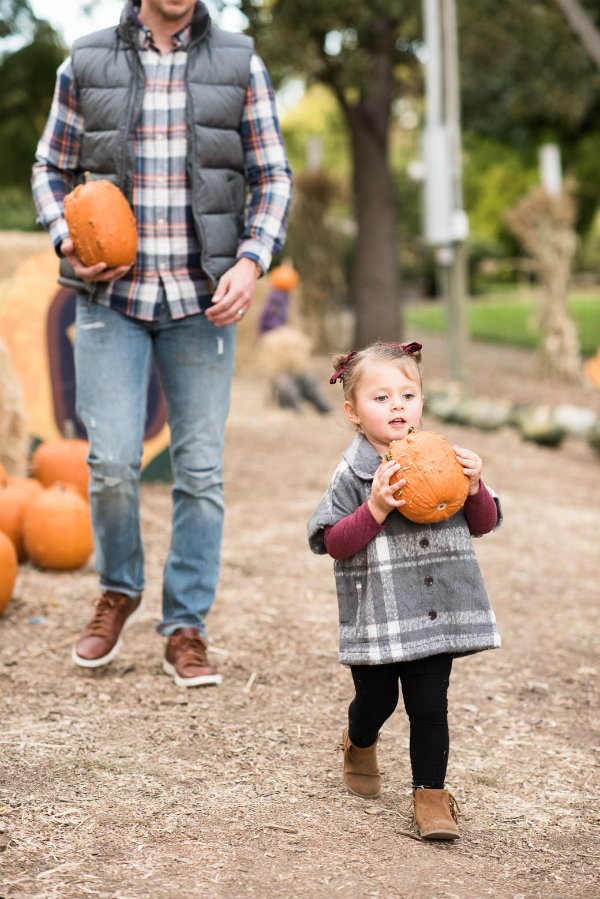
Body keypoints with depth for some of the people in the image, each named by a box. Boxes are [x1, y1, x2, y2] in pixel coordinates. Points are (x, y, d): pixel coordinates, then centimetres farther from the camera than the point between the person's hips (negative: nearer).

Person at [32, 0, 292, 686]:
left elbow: (272, 177, 5)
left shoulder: (239, 64, 3)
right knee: (112, 462, -8)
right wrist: (68, 242, -8)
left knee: (200, 469, 1)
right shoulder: (87, 64, 3)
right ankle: (119, 591, 21)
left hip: (201, 298, 0)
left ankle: (185, 630, 13)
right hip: (112, 294, 0)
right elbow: (52, 169, 11)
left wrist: (251, 263, -11)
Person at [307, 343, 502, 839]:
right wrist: (375, 509, -22)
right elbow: (332, 542, -10)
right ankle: (360, 745, 46)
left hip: (438, 610, 2)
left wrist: (475, 489, -10)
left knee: (430, 705, -1)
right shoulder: (353, 473, -6)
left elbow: (484, 524, 9)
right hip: (377, 614, -2)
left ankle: (430, 794, 13)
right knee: (377, 701, 12)